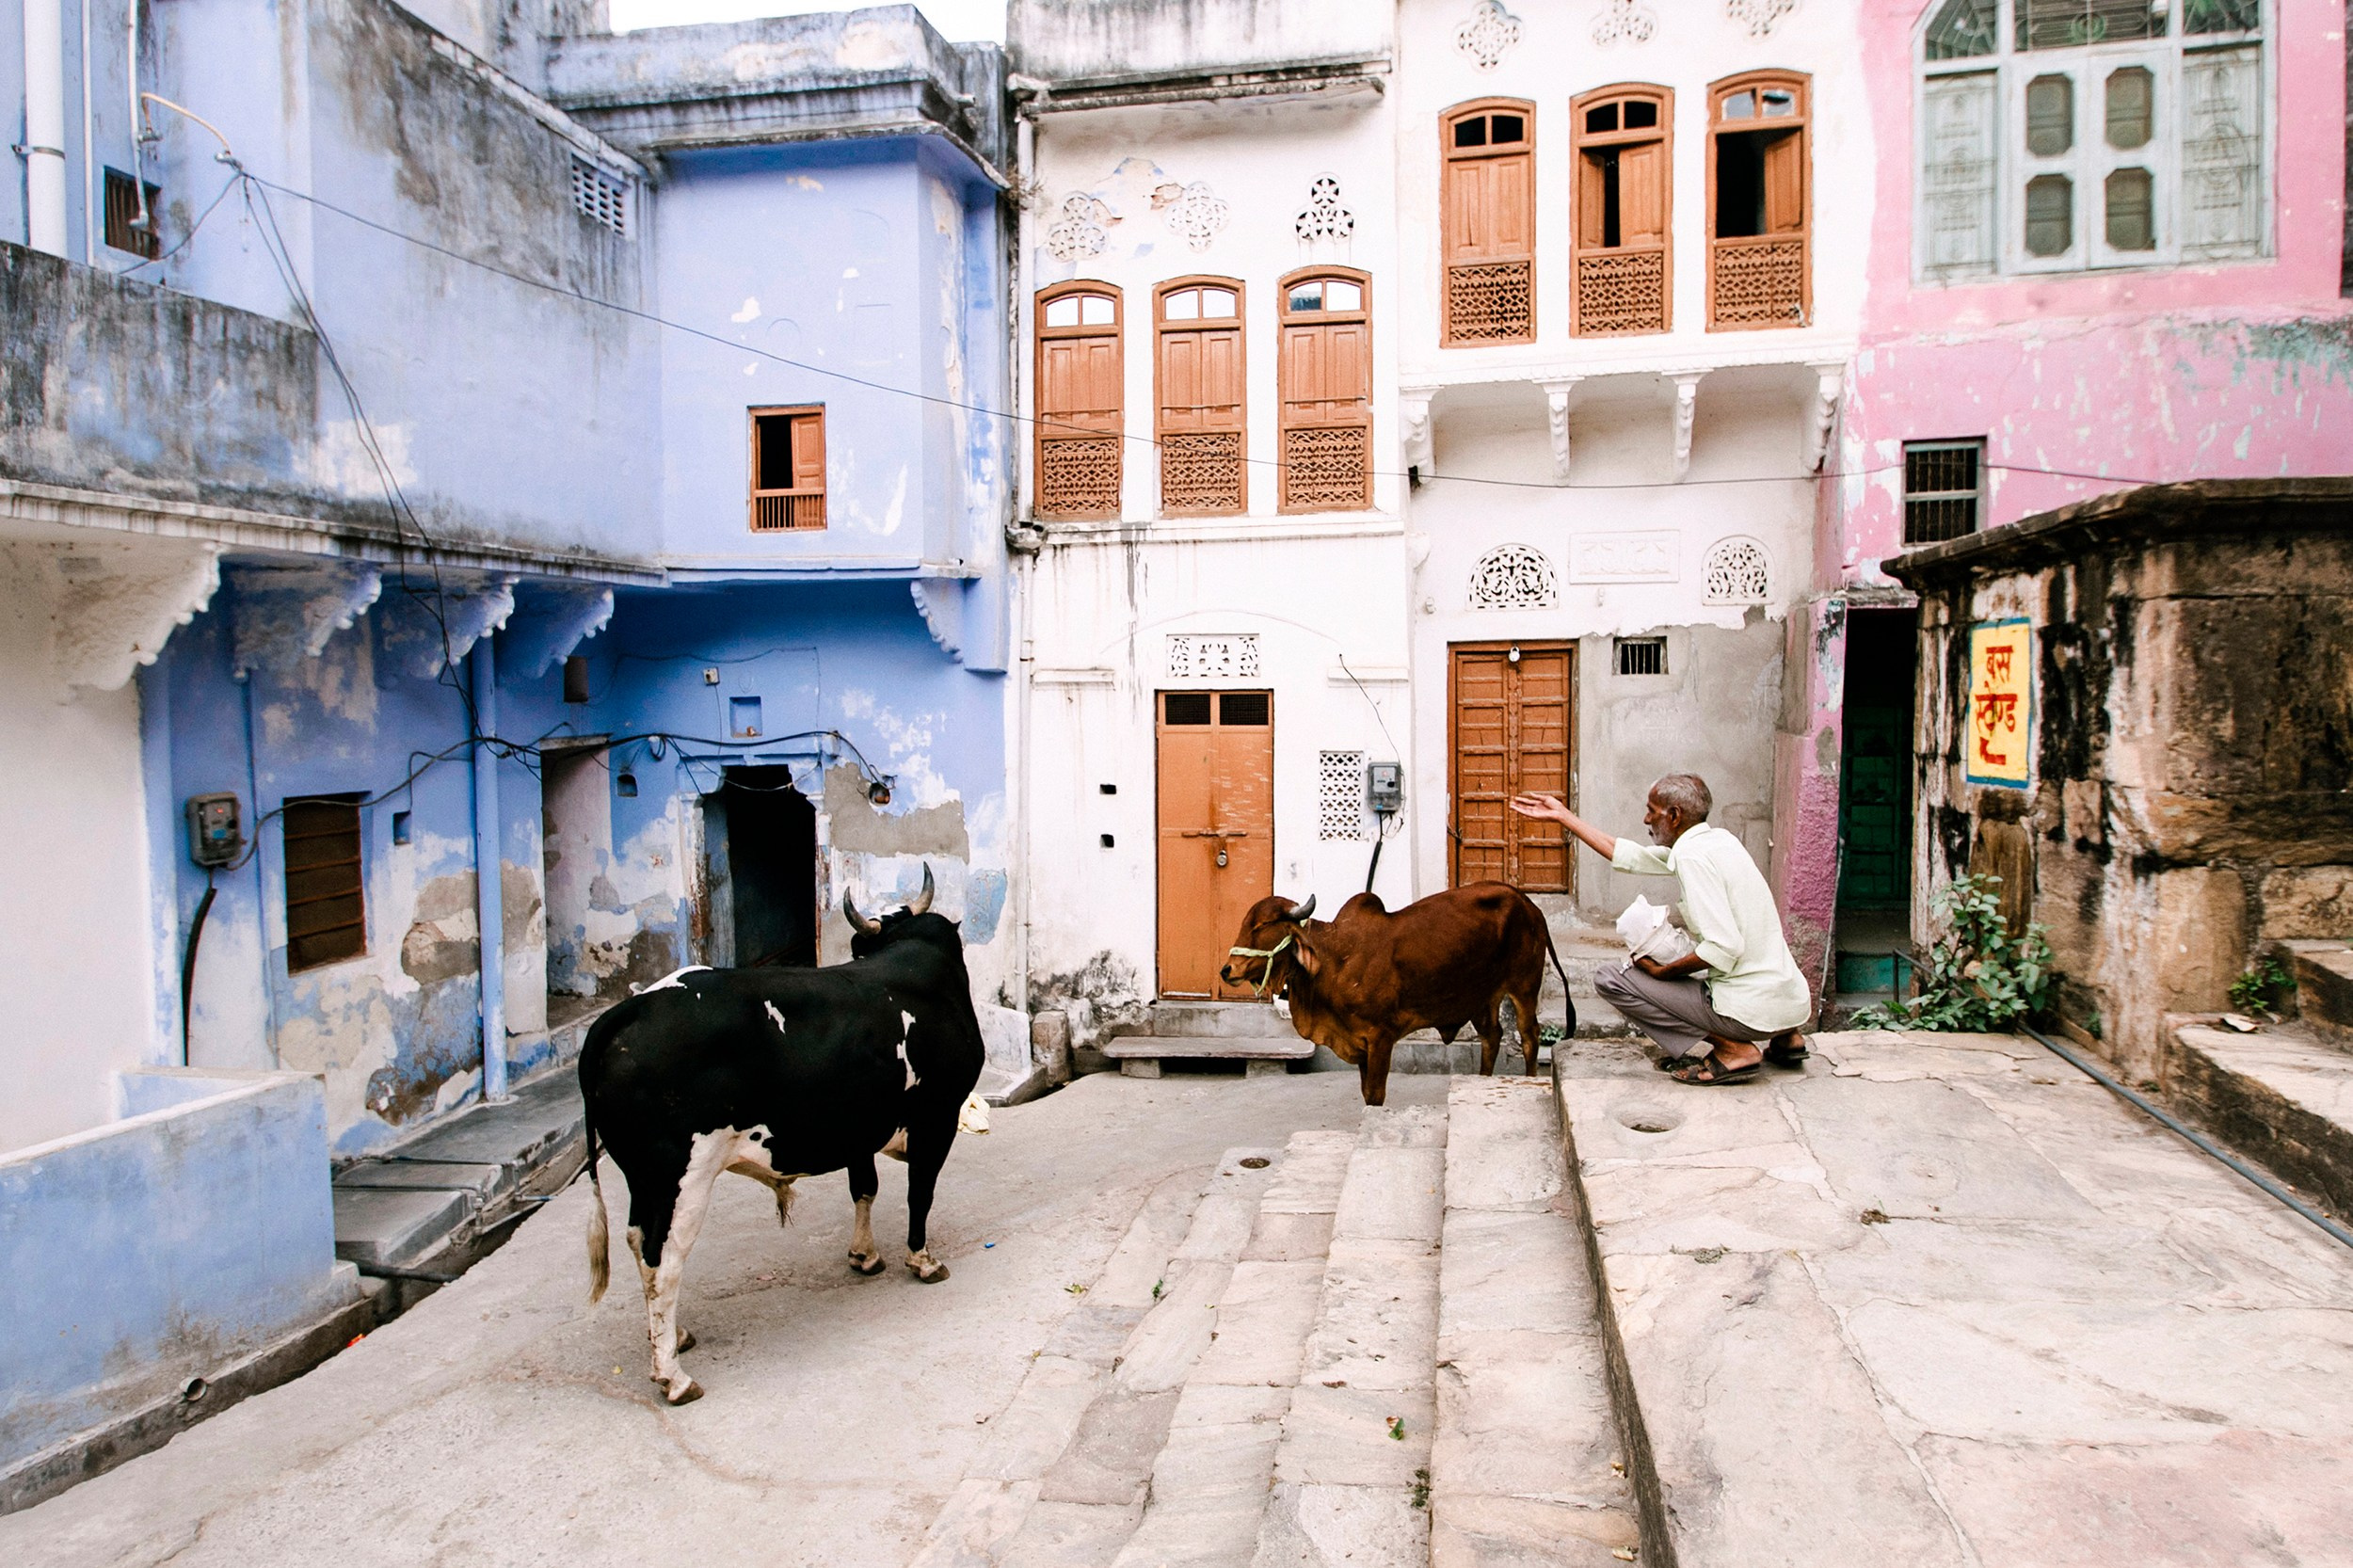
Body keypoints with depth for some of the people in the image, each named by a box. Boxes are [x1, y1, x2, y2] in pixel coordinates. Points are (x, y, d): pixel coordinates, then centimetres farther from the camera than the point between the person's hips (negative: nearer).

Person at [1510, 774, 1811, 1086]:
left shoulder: (1693, 855, -17)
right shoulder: (1717, 840, 12)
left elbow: (1724, 949, -24)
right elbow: (1631, 856, 20)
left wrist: (1662, 971, -10)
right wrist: (1562, 815, 24)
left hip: (1753, 1009, -9)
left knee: (1610, 978, -3)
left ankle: (1731, 1048, -6)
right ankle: (1783, 1038, 17)